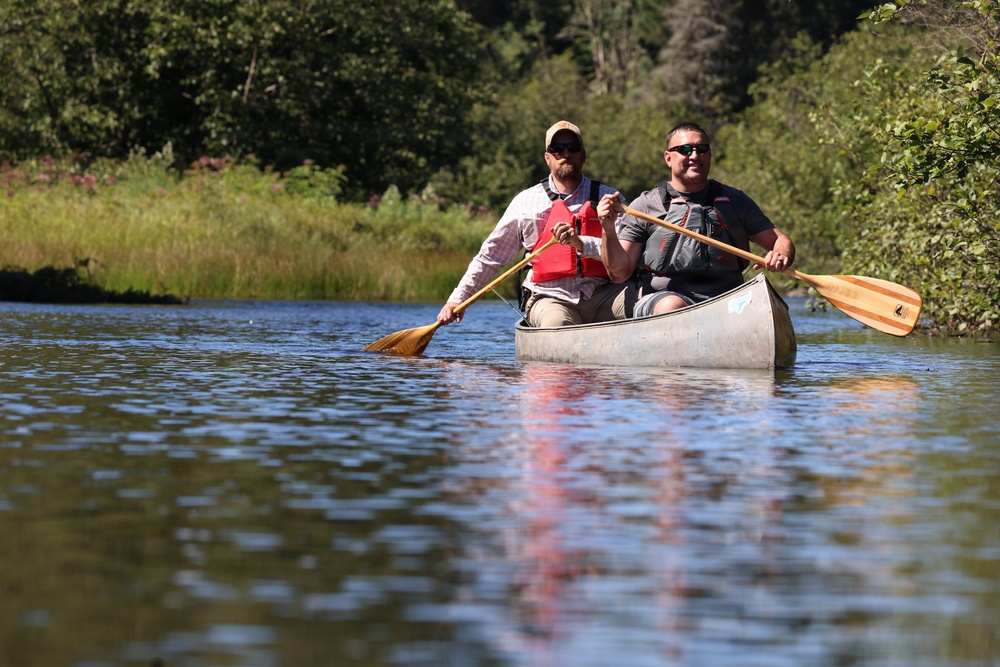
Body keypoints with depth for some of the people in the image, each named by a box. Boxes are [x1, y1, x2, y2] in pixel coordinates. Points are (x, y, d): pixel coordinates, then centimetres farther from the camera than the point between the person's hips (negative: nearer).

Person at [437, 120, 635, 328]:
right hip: (549, 298, 0)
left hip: (603, 294, 0)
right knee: (557, 325, -35)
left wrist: (581, 243, -21)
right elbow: (490, 256, 17)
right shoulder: (526, 202, 13)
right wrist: (457, 299, 9)